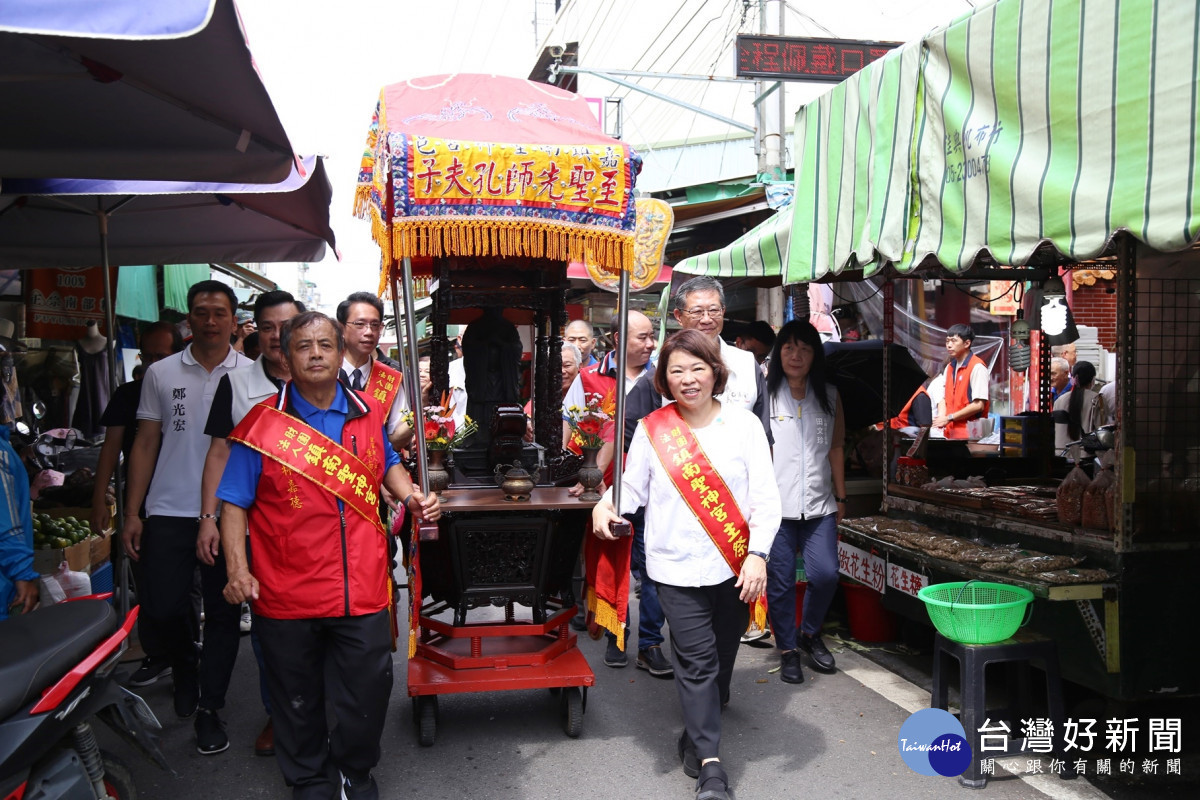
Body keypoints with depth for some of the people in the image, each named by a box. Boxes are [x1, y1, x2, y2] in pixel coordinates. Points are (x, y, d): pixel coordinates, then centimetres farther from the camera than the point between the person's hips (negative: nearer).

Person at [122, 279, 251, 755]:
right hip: (169, 512, 1)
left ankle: (209, 709, 20)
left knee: (223, 613, 5)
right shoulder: (161, 374, 7)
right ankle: (185, 666, 32)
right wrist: (132, 512, 2)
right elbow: (146, 444, 8)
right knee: (159, 609, 0)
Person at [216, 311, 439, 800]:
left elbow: (387, 465, 23)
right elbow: (235, 503, -3)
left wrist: (412, 497, 4)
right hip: (287, 594, -2)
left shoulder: (368, 415, 6)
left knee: (368, 694, 10)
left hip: (363, 589, 2)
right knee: (298, 700, 14)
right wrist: (237, 568, -14)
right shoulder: (262, 424, -4)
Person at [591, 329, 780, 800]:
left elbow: (765, 497, -2)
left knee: (722, 656, 14)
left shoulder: (744, 424, 0)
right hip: (679, 567, -1)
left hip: (735, 567, 1)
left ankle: (698, 733, 38)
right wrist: (605, 505, -16)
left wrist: (757, 554, -11)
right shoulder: (652, 429, 1)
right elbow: (633, 487, 5)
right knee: (696, 662, -2)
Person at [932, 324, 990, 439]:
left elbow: (978, 405, -15)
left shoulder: (977, 367, -9)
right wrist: (940, 418, -6)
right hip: (950, 432, 6)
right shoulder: (949, 367, 14)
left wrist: (949, 418, -13)